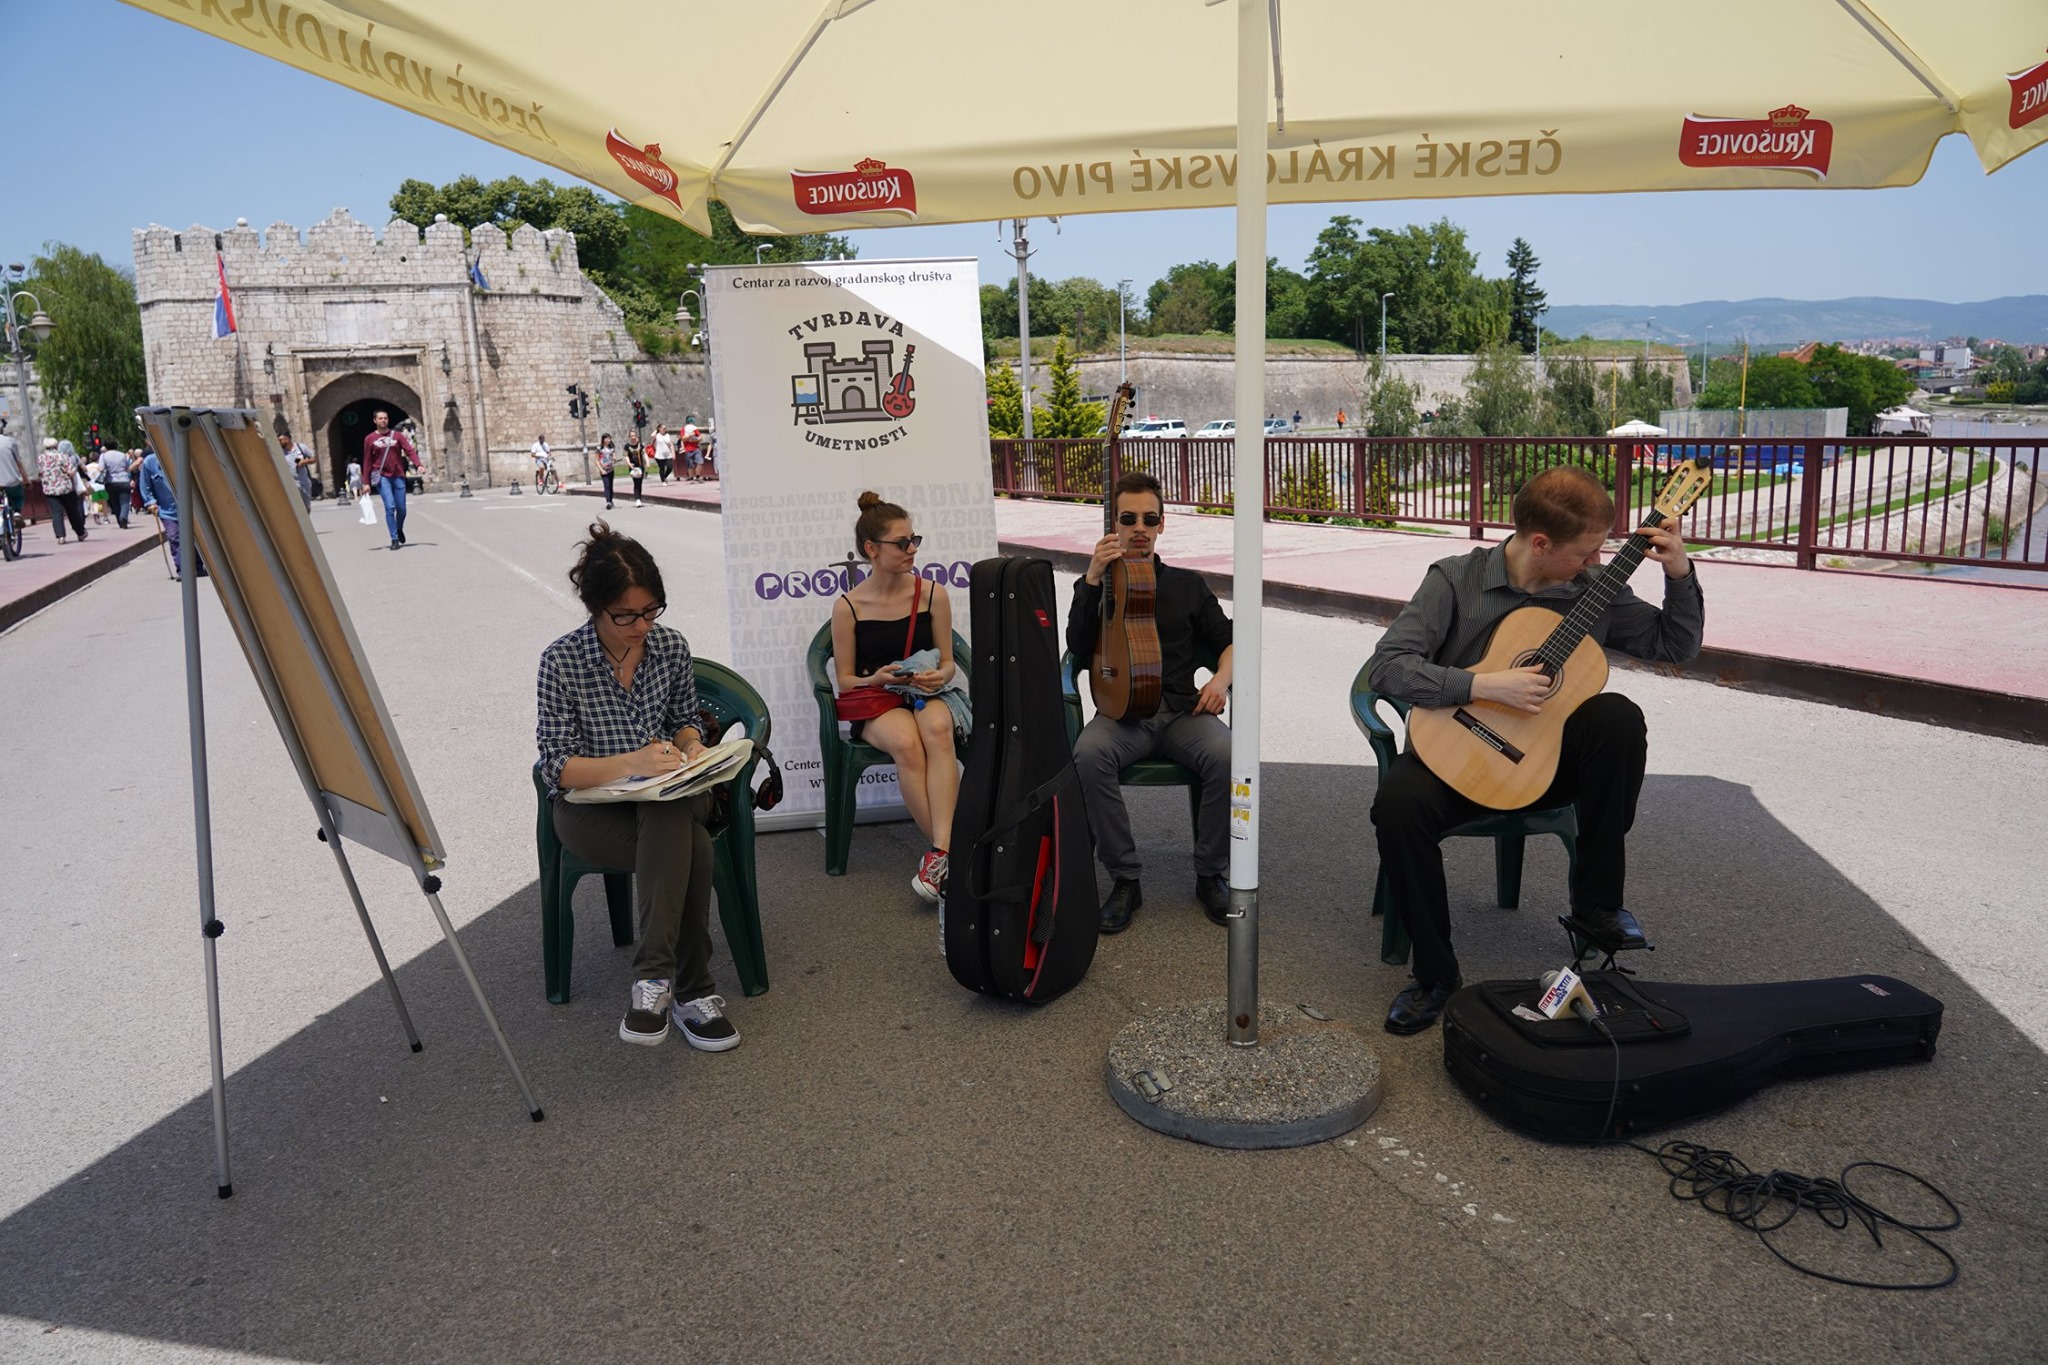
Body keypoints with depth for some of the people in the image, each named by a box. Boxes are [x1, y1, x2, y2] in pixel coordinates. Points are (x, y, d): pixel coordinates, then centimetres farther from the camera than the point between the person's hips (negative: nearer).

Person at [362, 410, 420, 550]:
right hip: (382, 477, -2)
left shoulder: (398, 435, 7)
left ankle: (399, 529, 35)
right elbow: (367, 461, 6)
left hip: (398, 476, 2)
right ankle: (394, 539, -6)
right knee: (390, 507, -13)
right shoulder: (370, 439, 5)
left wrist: (418, 465, -24)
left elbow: (410, 450, -5)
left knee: (401, 508, 4)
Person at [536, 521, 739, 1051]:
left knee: (669, 815, -36)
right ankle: (690, 991, -27)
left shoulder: (672, 646, -1)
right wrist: (630, 763, -30)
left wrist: (691, 749, -10)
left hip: (664, 795, 3)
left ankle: (653, 980, -34)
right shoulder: (561, 660, -12)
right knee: (690, 849, -32)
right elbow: (557, 766, -13)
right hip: (590, 804, -3)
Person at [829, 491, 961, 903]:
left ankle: (940, 854, -43)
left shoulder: (932, 594, 4)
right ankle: (948, 851, -27)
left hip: (926, 695, 1)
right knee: (905, 742, -37)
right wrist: (875, 679, -18)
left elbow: (947, 662, 10)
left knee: (937, 728, -37)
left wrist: (939, 676, -13)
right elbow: (845, 680, 4)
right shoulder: (848, 606, -1)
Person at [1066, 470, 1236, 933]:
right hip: (1122, 712, -1)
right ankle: (1125, 880, -21)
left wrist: (1221, 678, -3)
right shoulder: (1096, 586, 15)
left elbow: (1227, 643, 19)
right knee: (1089, 754, -35)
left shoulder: (1188, 584, 19)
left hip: (1182, 710, 1)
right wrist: (1093, 579, -9)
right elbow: (1078, 651, -2)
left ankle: (1210, 874, -10)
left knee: (1225, 755, -31)